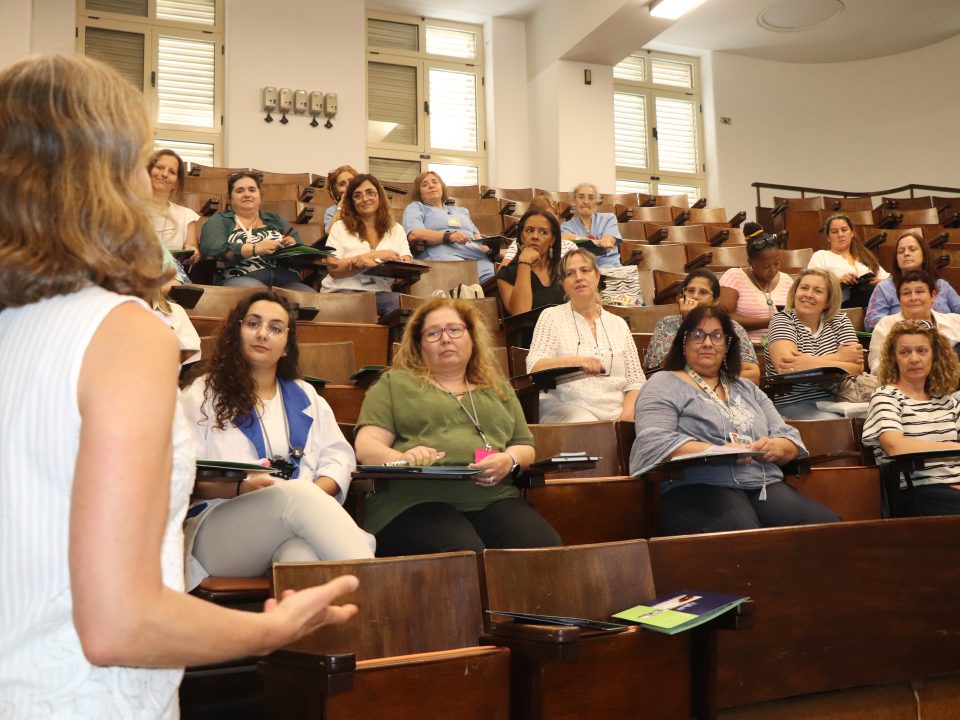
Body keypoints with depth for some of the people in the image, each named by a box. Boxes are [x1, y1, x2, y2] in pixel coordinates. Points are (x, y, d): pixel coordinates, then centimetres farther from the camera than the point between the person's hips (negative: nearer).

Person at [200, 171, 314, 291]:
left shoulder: (275, 220, 24)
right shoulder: (220, 220, 15)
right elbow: (211, 249, -5)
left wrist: (293, 247, -5)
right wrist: (254, 249, -17)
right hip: (241, 279, -3)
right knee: (253, 288, -39)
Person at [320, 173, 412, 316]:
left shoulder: (396, 229, 19)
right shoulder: (340, 227, 13)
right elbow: (333, 269, 1)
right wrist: (375, 256, -10)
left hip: (381, 293, 2)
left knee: (399, 302, -34)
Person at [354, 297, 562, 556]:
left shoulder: (498, 388, 27)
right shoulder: (395, 384, 17)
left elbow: (525, 447, 25)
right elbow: (366, 446, 7)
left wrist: (510, 460, 0)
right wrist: (402, 458, -16)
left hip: (495, 498, 4)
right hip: (417, 501, -3)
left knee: (546, 548, -27)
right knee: (466, 554, -36)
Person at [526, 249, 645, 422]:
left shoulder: (618, 323, 17)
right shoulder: (552, 316, 8)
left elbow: (635, 381, 12)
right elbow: (534, 367, -7)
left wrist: (628, 412, -9)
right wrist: (574, 361, -26)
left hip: (616, 411, 4)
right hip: (566, 409, -4)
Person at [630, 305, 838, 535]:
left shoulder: (747, 389, 27)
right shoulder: (664, 385, 8)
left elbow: (791, 439, 22)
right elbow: (653, 443, -8)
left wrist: (776, 448, -2)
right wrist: (718, 451, -16)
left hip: (766, 487, 6)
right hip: (697, 488, -5)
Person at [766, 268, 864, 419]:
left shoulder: (840, 321, 12)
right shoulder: (782, 321, 2)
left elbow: (856, 367, -5)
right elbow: (785, 368, -18)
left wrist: (809, 363, -19)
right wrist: (839, 357, -10)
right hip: (793, 404, -4)